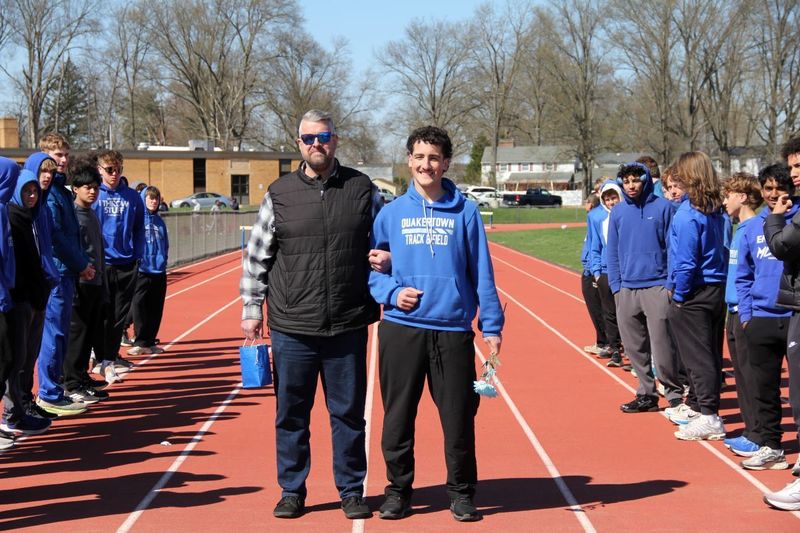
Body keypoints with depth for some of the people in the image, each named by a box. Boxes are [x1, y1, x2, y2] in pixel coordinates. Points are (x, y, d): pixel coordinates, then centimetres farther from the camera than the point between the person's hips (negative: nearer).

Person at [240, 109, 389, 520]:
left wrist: (386, 258, -8)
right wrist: (251, 307, 3)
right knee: (291, 413, 7)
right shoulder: (280, 193, 3)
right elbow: (256, 255, 8)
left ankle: (351, 490, 21)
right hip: (291, 328, 0)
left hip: (347, 327, 0)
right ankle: (292, 492, 21)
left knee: (348, 412, 8)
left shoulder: (362, 189, 4)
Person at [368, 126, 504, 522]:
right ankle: (398, 490, 22)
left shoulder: (465, 213, 4)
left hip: (453, 331, -1)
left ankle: (461, 493, 19)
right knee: (397, 418, 7)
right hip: (401, 329, 1)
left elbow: (482, 273, 4)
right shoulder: (392, 213, 6)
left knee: (459, 418, 3)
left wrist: (492, 325, -1)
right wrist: (391, 291, -8)